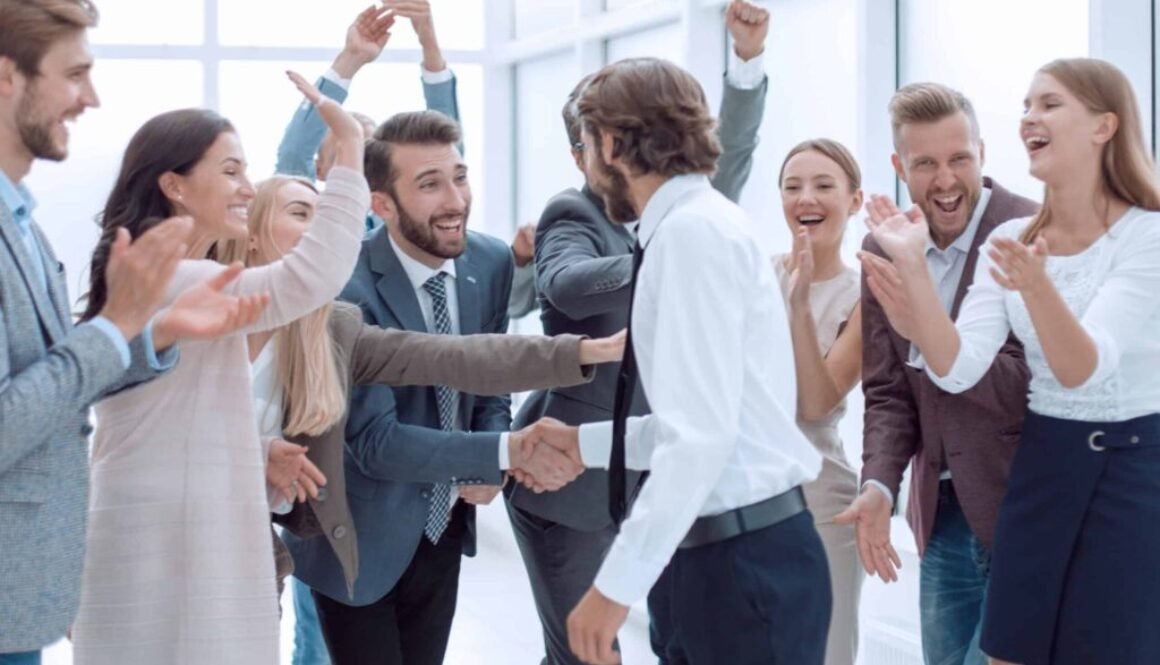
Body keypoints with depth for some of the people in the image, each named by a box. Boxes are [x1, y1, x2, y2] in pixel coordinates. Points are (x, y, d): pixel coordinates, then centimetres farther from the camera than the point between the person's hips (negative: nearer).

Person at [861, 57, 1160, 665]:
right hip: (1042, 460, 5)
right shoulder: (1010, 239, 1)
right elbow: (957, 370, -11)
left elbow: (1083, 371, -24)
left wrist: (1037, 286, -42)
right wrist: (912, 266, -23)